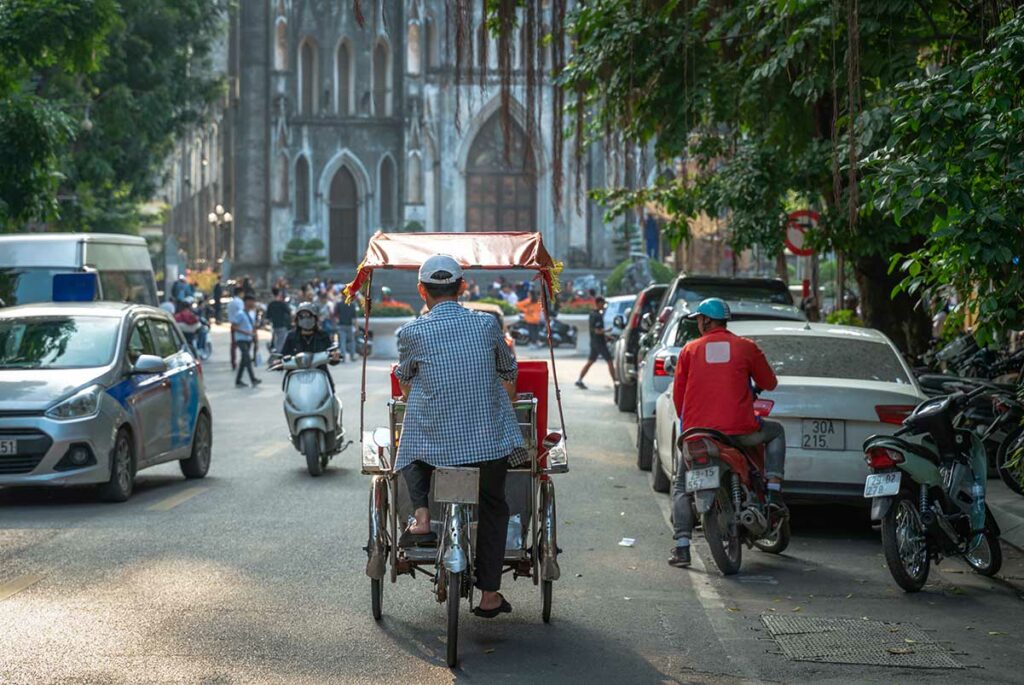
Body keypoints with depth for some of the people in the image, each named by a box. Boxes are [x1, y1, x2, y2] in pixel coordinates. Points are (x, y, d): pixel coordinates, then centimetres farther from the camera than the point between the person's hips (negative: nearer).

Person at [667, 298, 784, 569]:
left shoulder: (690, 350, 7)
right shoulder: (746, 347, 5)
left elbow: (678, 394, 10)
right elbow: (769, 383, 16)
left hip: (697, 430, 1)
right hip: (740, 429, -1)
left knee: (681, 486, 16)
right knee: (776, 432, 28)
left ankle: (681, 547, 1)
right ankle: (773, 492, 14)